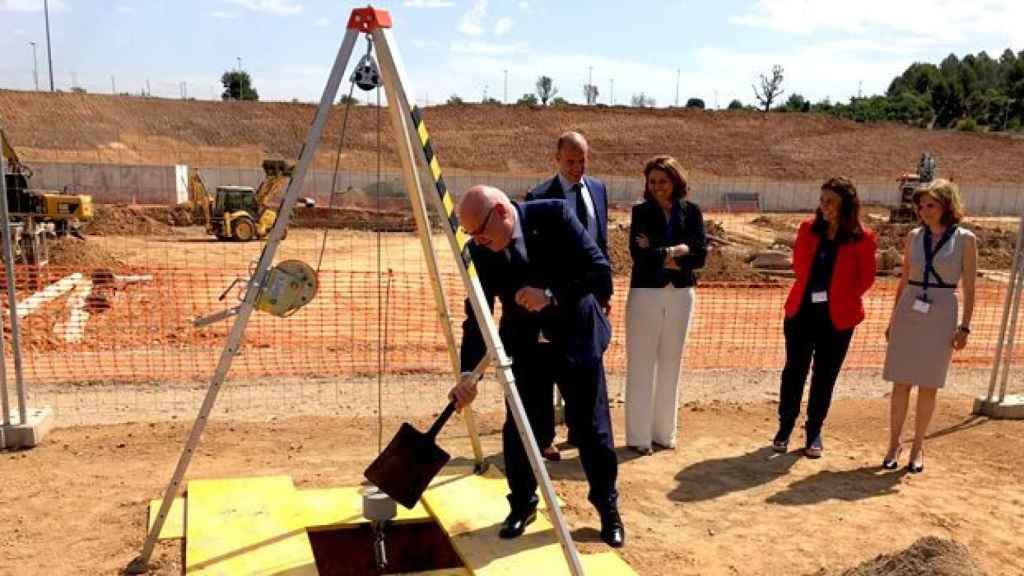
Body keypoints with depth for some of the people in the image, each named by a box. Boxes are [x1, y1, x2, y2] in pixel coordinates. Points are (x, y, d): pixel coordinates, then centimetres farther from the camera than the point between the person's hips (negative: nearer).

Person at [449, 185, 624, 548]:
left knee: (590, 425, 5)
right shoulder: (481, 249, -12)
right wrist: (468, 373, -22)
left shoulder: (553, 216, -21)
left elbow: (601, 273, -22)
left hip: (576, 337, -2)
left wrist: (552, 296, -34)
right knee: (518, 427, 3)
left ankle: (607, 506, 26)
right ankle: (522, 504, 26)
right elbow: (477, 313, -12)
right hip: (524, 343, 3)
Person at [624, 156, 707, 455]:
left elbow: (700, 254, -4)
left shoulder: (691, 212, 5)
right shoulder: (641, 212, 0)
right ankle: (639, 436, 8)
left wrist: (660, 254, -11)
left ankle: (664, 432, 21)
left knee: (670, 364, 10)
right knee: (641, 365, 0)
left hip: (680, 294, 3)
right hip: (646, 294, -2)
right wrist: (676, 252, -11)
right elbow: (639, 254, -13)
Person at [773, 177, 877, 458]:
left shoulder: (863, 238, -9)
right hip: (802, 309, 2)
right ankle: (785, 427, 22)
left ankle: (814, 432, 22)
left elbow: (866, 278, -1)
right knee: (794, 370, 8)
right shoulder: (808, 228, 0)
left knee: (825, 376, 8)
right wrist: (809, 288, 9)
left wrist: (842, 298, 1)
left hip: (837, 316, -2)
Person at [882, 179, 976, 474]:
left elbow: (969, 288, 0)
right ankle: (894, 444, 14)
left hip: (941, 316, -2)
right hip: (908, 313, 2)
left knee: (928, 386, 5)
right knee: (900, 383, 3)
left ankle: (918, 447, 18)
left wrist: (965, 326, -5)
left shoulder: (965, 239, -1)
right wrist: (893, 319, 11)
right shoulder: (914, 237, 6)